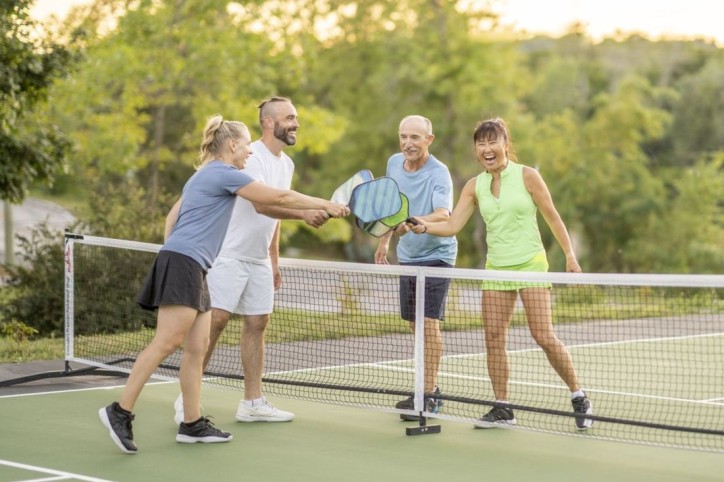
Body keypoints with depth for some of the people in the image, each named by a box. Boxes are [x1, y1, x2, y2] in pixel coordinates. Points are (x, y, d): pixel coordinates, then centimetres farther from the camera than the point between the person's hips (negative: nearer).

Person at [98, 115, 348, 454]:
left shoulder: (204, 175, 23)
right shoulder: (225, 174, -6)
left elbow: (172, 216, 24)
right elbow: (279, 197, -6)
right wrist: (325, 204, 3)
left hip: (190, 268, 10)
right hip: (183, 263, -10)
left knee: (197, 347, 6)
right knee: (166, 342, -15)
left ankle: (193, 424, 6)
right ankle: (120, 411, -16)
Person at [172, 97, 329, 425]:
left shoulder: (286, 164, 12)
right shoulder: (251, 157, -16)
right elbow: (262, 205, -30)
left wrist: (274, 259, 19)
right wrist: (304, 214, -41)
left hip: (259, 260, 8)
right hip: (229, 255, -8)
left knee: (257, 324, 6)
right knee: (215, 321, -10)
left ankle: (252, 403, 10)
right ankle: (187, 400, -4)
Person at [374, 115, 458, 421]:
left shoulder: (438, 173, -20)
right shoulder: (394, 163, 2)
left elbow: (443, 215, -36)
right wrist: (384, 240, 19)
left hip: (435, 256, -7)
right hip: (407, 256, 7)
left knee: (429, 323, -13)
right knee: (415, 325, 10)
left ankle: (428, 396, -11)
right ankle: (431, 387, 21)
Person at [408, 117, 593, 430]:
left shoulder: (527, 176, -5)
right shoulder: (474, 186, 5)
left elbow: (552, 217, 0)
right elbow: (452, 226, 1)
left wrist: (570, 255, -2)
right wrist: (425, 227, -18)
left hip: (530, 264, -4)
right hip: (496, 268, 4)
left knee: (544, 337, -10)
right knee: (494, 340, -2)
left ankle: (579, 399, 6)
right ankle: (502, 408, 8)